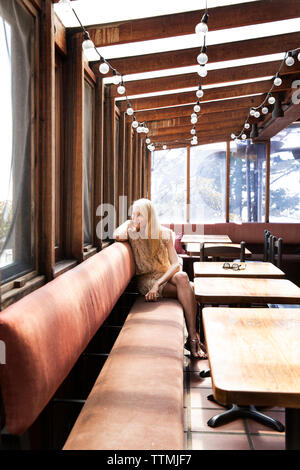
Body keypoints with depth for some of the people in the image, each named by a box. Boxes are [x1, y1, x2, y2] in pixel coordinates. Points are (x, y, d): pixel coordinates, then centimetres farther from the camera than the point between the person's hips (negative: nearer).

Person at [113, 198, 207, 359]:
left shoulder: (164, 233, 0)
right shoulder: (131, 232, 0)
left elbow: (176, 264, -9)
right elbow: (117, 236, -26)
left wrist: (157, 284, -23)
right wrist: (128, 223, -6)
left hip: (166, 276, 3)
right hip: (145, 280, -2)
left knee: (182, 277, -33)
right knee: (187, 291, -29)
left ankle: (192, 338, -31)